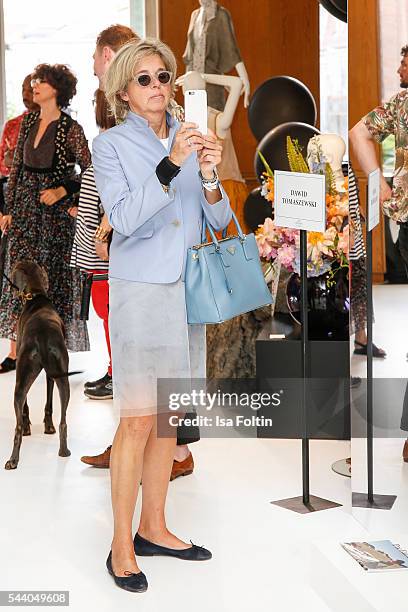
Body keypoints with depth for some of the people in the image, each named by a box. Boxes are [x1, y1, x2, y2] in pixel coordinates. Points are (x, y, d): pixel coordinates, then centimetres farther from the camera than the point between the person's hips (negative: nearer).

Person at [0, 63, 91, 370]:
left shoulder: (70, 128, -8)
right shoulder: (29, 122, 9)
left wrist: (62, 191, -17)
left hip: (56, 208, -6)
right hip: (26, 206, 6)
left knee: (54, 276, 1)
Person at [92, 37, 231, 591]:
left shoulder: (191, 137, 8)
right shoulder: (111, 145, -3)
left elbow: (220, 219, 5)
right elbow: (125, 219, -18)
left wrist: (209, 176, -15)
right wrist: (170, 165, -27)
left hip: (187, 288, 5)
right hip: (139, 290, -5)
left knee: (168, 418, 11)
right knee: (138, 421, -5)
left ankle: (154, 528, 24)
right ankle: (121, 546, 6)